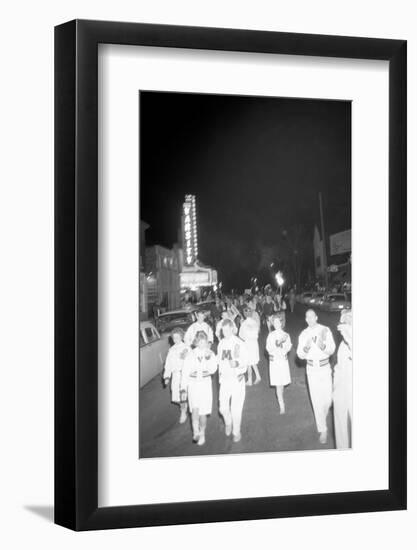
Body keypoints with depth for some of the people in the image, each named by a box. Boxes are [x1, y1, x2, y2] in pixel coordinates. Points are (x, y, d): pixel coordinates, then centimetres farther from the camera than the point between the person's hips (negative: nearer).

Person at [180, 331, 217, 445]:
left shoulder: (210, 354, -1)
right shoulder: (190, 355, -3)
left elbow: (213, 369, -16)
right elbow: (185, 372, -1)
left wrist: (208, 357, -29)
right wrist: (183, 389, -5)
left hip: (205, 384, 1)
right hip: (193, 384, -1)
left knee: (202, 412, 6)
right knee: (195, 409, -20)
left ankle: (202, 434, 25)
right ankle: (195, 432, -14)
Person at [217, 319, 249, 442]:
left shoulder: (239, 344, -9)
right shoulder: (221, 343, 6)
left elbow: (245, 362, -8)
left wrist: (237, 364, -26)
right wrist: (220, 374, 9)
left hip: (237, 379, -4)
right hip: (224, 379, 4)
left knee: (236, 408, 0)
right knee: (223, 408, 4)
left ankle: (236, 432, 17)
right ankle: (228, 423, 34)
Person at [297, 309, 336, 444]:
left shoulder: (325, 330, -6)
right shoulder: (304, 334, 0)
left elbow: (332, 350, -11)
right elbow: (300, 355, -2)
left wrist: (322, 346, -31)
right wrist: (306, 347, -24)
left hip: (325, 368, -1)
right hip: (312, 369, 1)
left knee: (327, 399, 2)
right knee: (316, 400, 1)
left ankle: (322, 417, 36)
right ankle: (323, 430, 10)